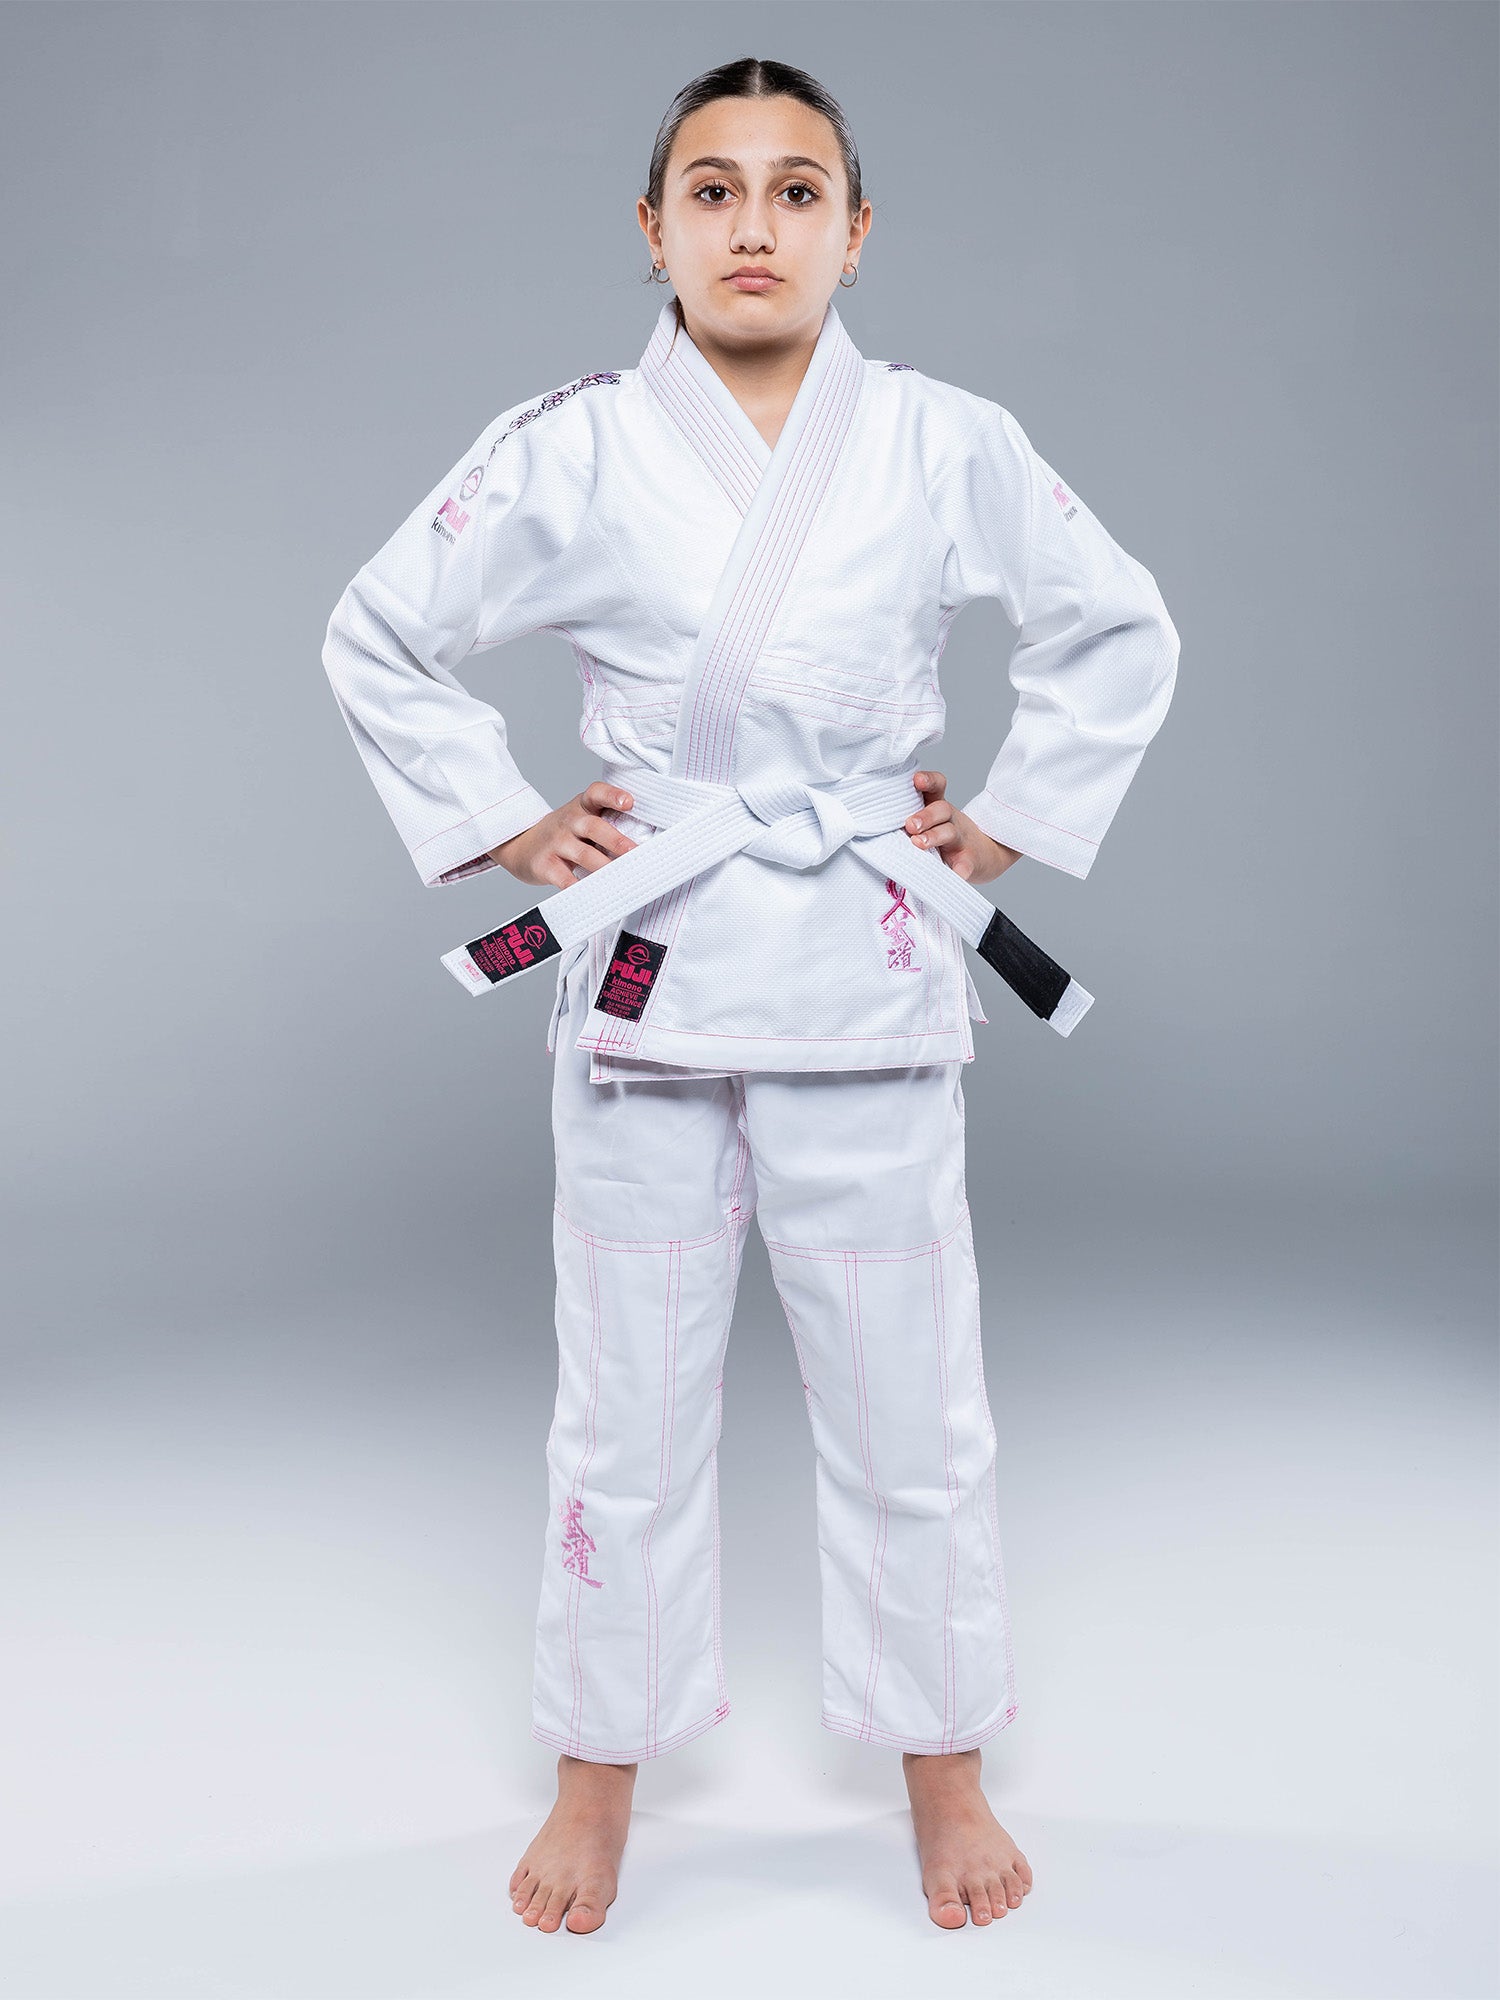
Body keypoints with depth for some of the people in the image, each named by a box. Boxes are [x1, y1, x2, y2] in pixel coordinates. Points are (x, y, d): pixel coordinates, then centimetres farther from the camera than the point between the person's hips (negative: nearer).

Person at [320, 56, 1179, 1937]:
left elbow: (1120, 634, 11)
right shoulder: (566, 456, -2)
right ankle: (600, 1776, 33)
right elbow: (376, 638, 8)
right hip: (647, 974, 0)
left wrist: (1001, 824, 5)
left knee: (910, 1411, 9)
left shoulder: (948, 446, 0)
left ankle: (943, 1774, 33)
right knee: (627, 1411, 10)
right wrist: (508, 825, 3)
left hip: (867, 979, 1)